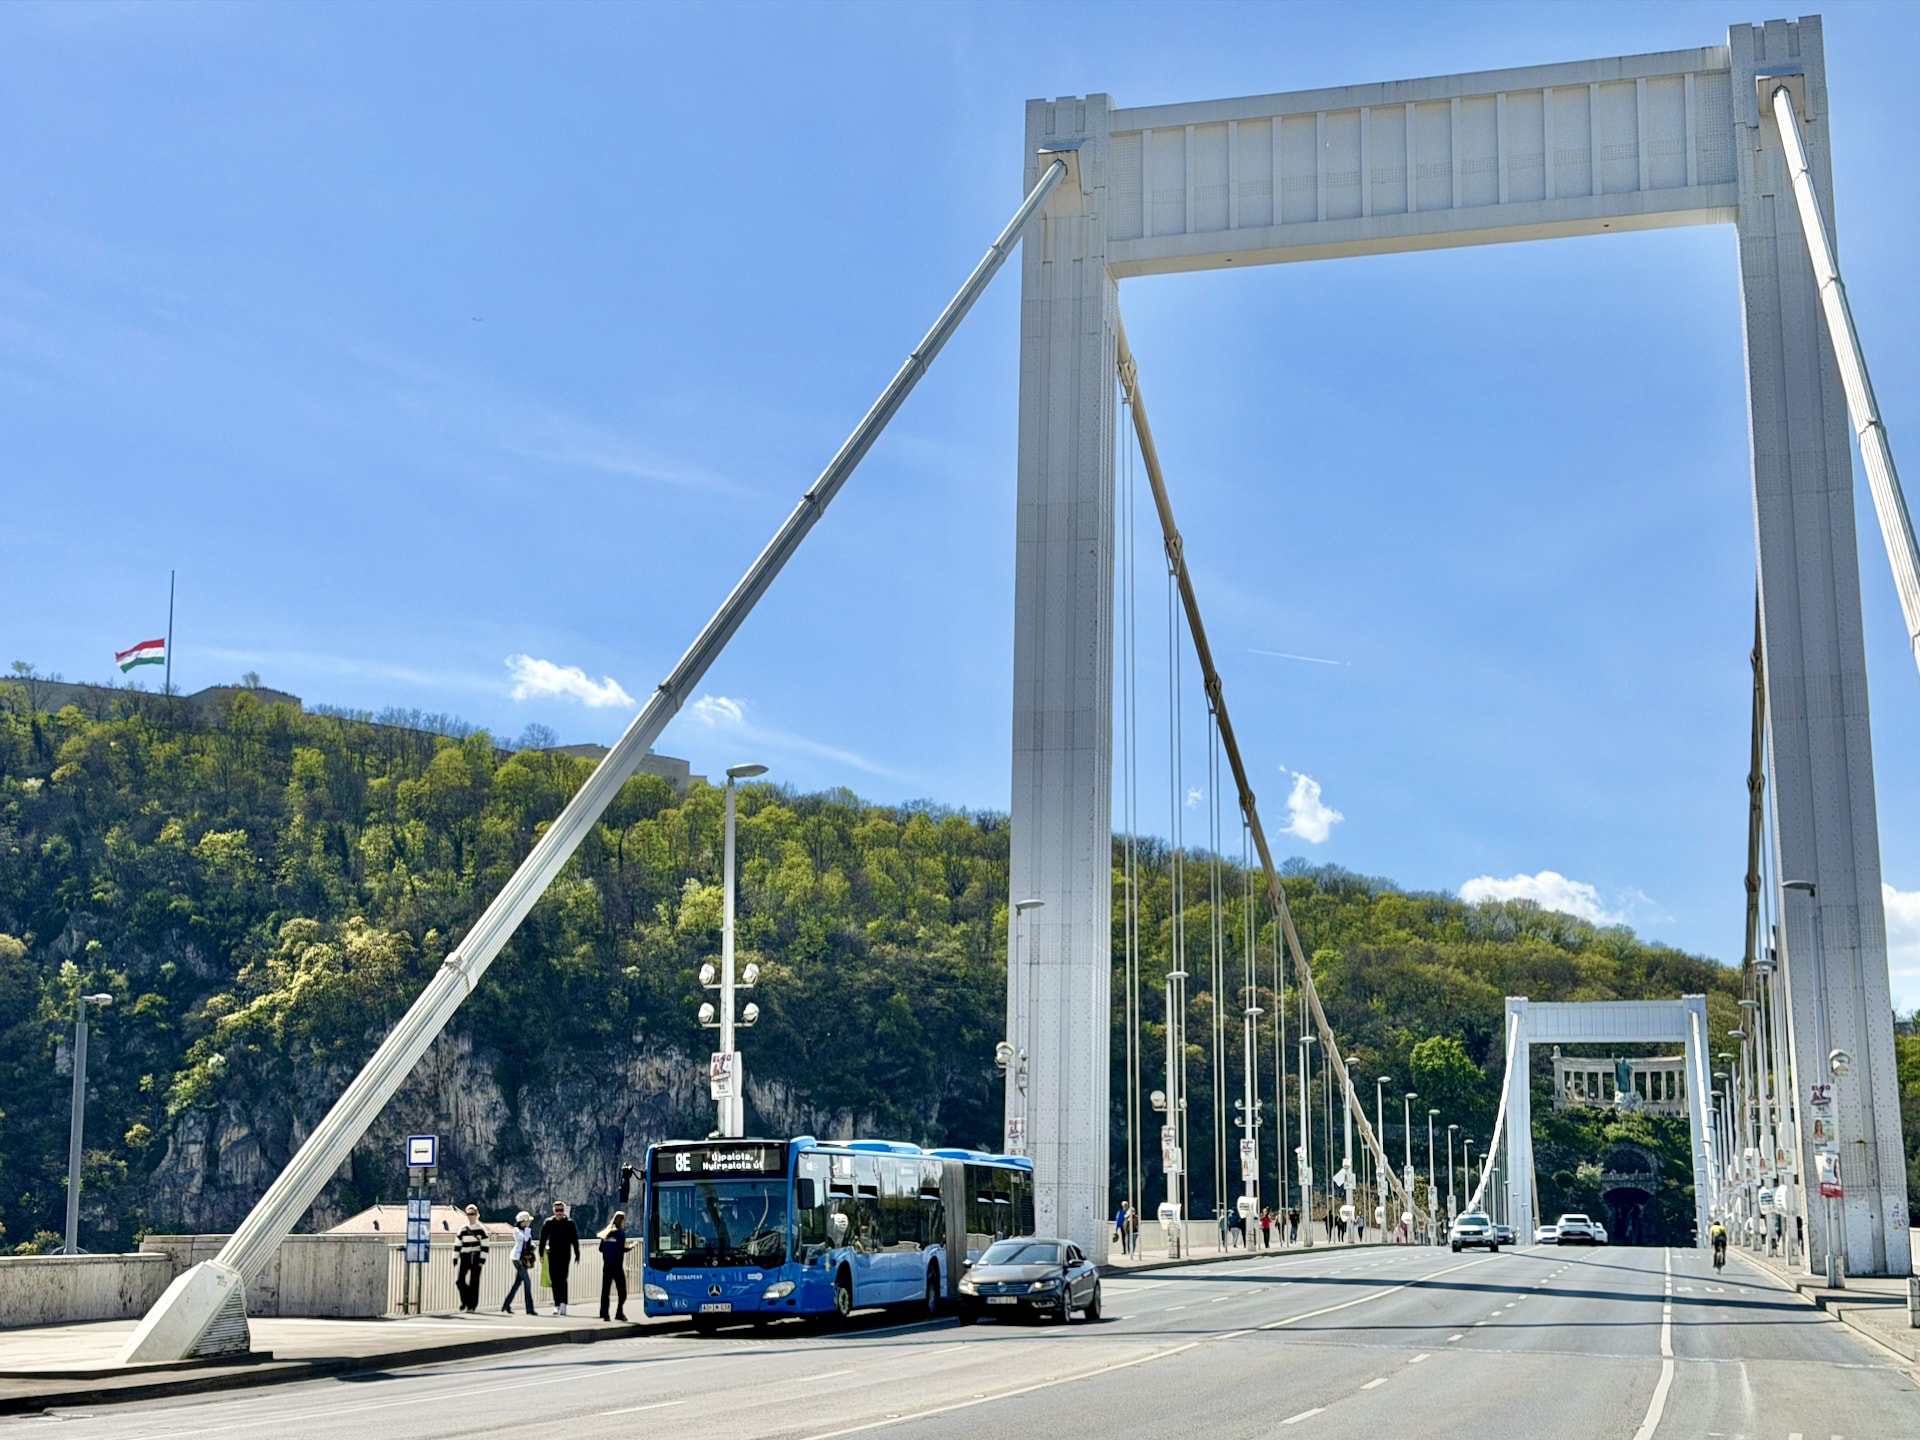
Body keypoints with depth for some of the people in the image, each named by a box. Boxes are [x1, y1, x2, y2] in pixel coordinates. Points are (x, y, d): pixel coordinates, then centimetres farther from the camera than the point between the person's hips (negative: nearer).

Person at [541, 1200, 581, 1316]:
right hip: (552, 1254, 3)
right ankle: (557, 1305, 12)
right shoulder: (548, 1223, 5)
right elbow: (543, 1238, 8)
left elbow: (575, 1240, 3)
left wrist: (577, 1254, 2)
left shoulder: (569, 1223, 1)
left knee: (562, 1279, -12)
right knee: (554, 1280, 5)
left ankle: (563, 1303, -19)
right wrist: (541, 1253, 4)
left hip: (565, 1254, -3)